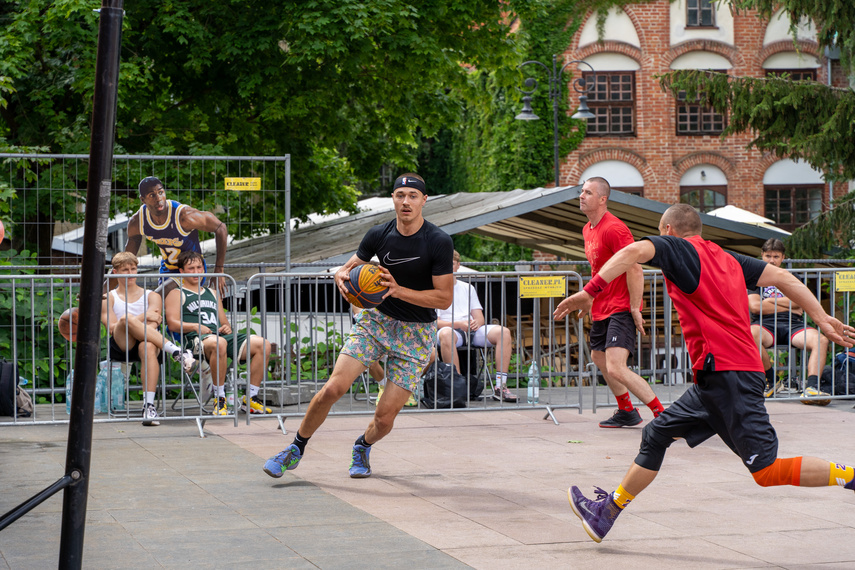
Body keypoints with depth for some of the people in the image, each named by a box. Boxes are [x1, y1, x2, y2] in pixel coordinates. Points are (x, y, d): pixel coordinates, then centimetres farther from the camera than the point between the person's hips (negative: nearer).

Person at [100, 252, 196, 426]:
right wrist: (144, 317, -9)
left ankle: (149, 405, -46)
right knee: (126, 319, -33)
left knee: (148, 347, -38)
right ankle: (176, 351, -36)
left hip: (145, 342, 0)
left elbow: (152, 326, 3)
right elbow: (111, 328, 1)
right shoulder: (108, 298, 19)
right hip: (120, 348, 0)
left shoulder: (151, 296, 20)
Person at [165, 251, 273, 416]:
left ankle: (250, 398, -14)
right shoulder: (176, 294, 17)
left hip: (222, 335, 6)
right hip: (197, 339, -6)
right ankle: (220, 399, -33)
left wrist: (227, 327, 8)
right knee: (218, 343, -44)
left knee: (263, 345, -18)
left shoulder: (213, 293, 35)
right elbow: (173, 323, 2)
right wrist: (196, 326, -13)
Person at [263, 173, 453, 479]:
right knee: (333, 388, -16)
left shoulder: (439, 241, -15)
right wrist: (343, 277, -15)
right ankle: (296, 449, 5)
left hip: (417, 332, -2)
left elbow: (444, 298, -14)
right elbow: (347, 268, 9)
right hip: (377, 319, 2)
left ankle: (363, 446, 31)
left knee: (385, 417, -6)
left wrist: (399, 291, -24)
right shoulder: (379, 234, -4)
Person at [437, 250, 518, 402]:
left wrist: (476, 323, -7)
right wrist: (458, 324, -17)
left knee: (503, 332, -22)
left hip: (472, 329, 5)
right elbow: (434, 322, -1)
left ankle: (500, 387, -25)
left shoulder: (467, 288, 26)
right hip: (451, 328, -5)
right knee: (445, 334, -42)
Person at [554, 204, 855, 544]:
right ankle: (607, 512, 24)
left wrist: (590, 291, -24)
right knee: (656, 435, 17)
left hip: (726, 372, -9)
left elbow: (635, 251, -20)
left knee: (767, 471, -10)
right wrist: (822, 319, 13)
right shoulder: (727, 258, 22)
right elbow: (782, 277, 15)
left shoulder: (676, 247, 1)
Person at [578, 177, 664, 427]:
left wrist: (634, 308, -23)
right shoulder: (588, 229, 12)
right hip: (602, 309, 11)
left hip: (620, 309, -11)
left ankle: (663, 415, -16)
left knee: (616, 368, -21)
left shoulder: (613, 228, -18)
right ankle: (626, 412, 38)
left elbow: (635, 270, -21)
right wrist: (589, 299, 24)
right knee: (599, 358, 22)